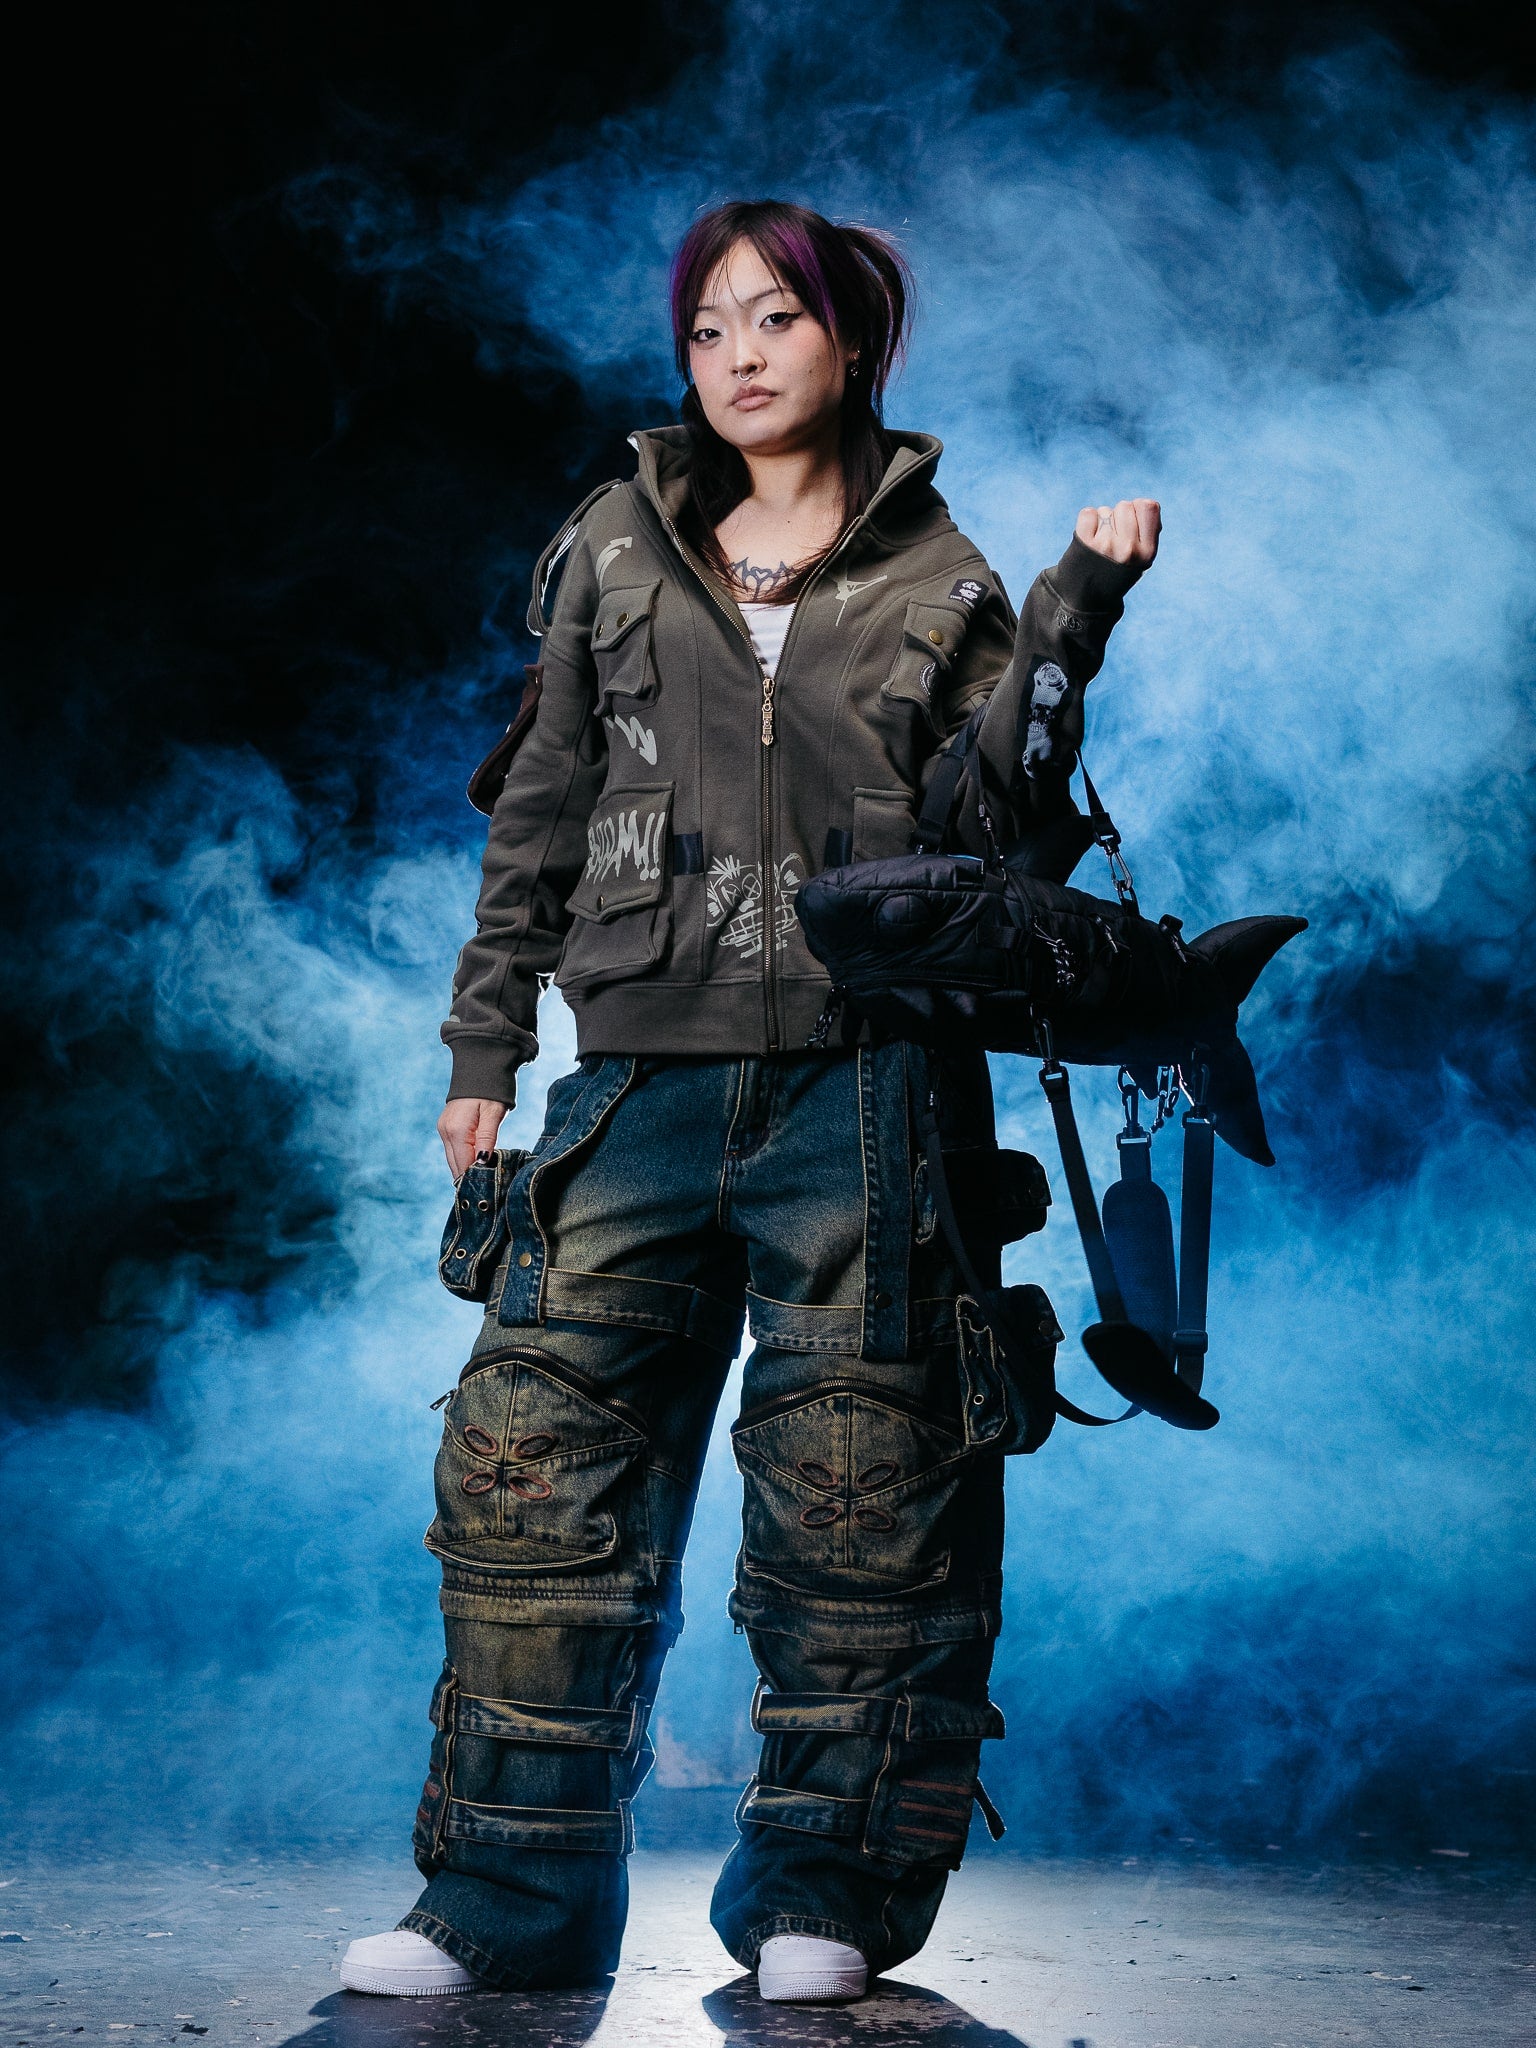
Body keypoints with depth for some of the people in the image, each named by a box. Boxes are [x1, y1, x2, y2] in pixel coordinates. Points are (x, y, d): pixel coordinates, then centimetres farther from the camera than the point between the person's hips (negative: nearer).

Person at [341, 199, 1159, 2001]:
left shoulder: (935, 579, 9)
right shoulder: (619, 552, 14)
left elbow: (1003, 821, 0)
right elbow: (541, 815, 16)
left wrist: (1077, 609, -7)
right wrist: (485, 1046, 13)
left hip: (865, 1086, -2)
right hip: (647, 1074, 2)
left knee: (853, 1487, 0)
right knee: (539, 1461, -3)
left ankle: (821, 1895, 14)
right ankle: (512, 1900, 8)